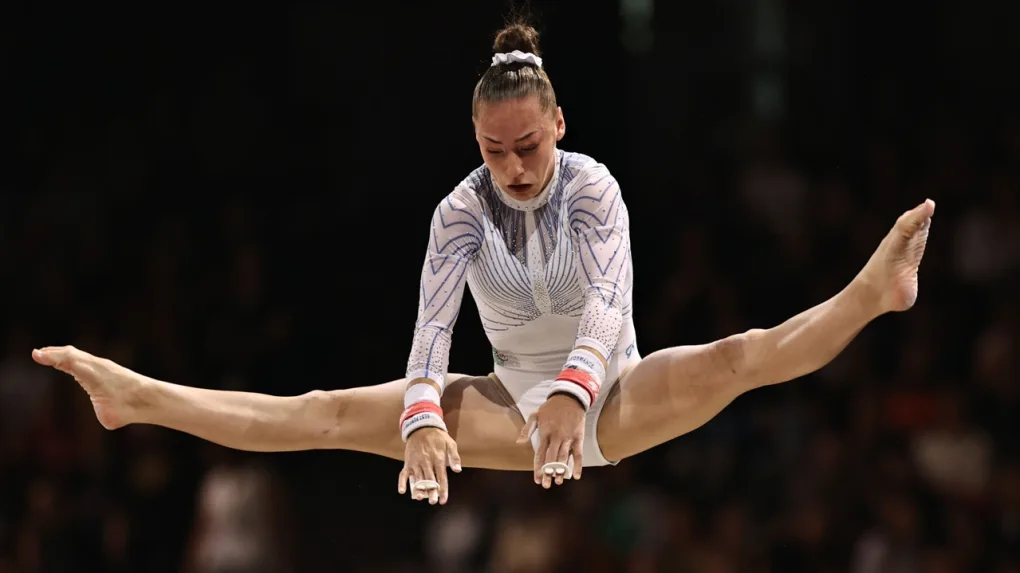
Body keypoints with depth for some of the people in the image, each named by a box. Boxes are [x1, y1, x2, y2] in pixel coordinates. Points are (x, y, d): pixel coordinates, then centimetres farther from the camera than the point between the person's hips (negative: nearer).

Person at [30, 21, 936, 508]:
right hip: (516, 410, 2)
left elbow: (608, 296, -32)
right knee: (330, 414, -10)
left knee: (736, 358, -32)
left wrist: (575, 392, -52)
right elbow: (434, 320, -24)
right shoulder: (462, 211, -11)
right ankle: (136, 399, -15)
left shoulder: (591, 186, -16)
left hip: (613, 398, -2)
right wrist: (424, 420, -44)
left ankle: (873, 294, -48)